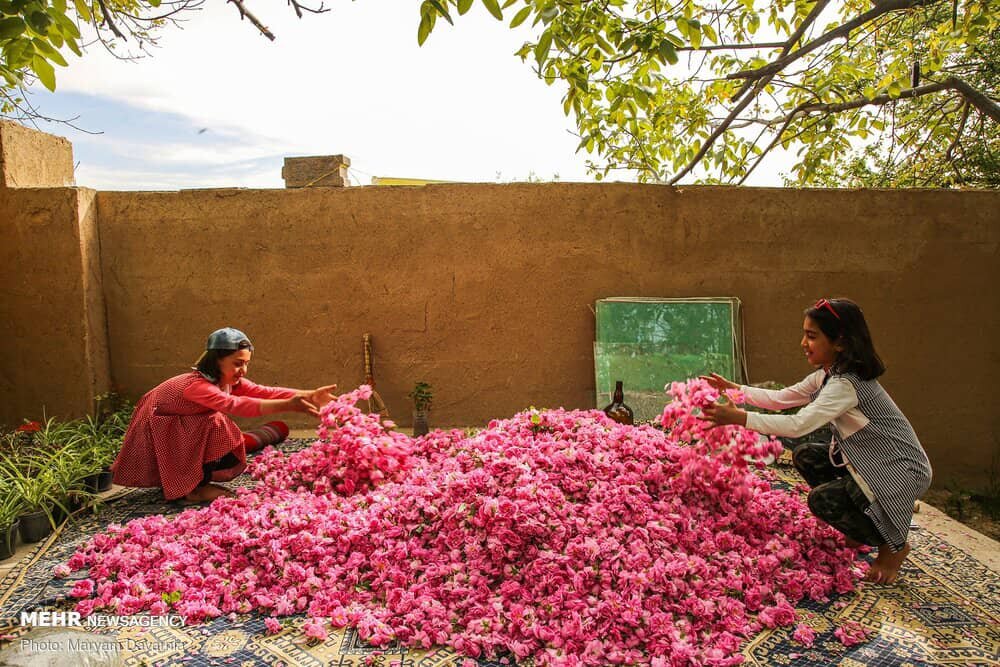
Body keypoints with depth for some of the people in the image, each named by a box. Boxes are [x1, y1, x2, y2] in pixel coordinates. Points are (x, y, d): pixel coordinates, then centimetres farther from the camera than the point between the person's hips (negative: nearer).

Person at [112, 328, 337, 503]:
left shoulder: (230, 381, -10)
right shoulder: (196, 385, -33)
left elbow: (266, 392, -24)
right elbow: (235, 405, -49)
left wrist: (308, 395, -38)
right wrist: (288, 405, -59)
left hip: (190, 438, 8)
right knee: (216, 423, -33)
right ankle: (195, 488, -15)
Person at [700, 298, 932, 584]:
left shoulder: (847, 384, -29)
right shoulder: (828, 374, 1)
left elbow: (799, 425, -39)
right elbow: (780, 398, 5)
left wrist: (739, 417, -39)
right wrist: (733, 388, -2)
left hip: (903, 472, -9)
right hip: (871, 461, 9)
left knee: (822, 500, -20)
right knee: (805, 456, 5)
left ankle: (893, 546, 6)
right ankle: (860, 530, 17)